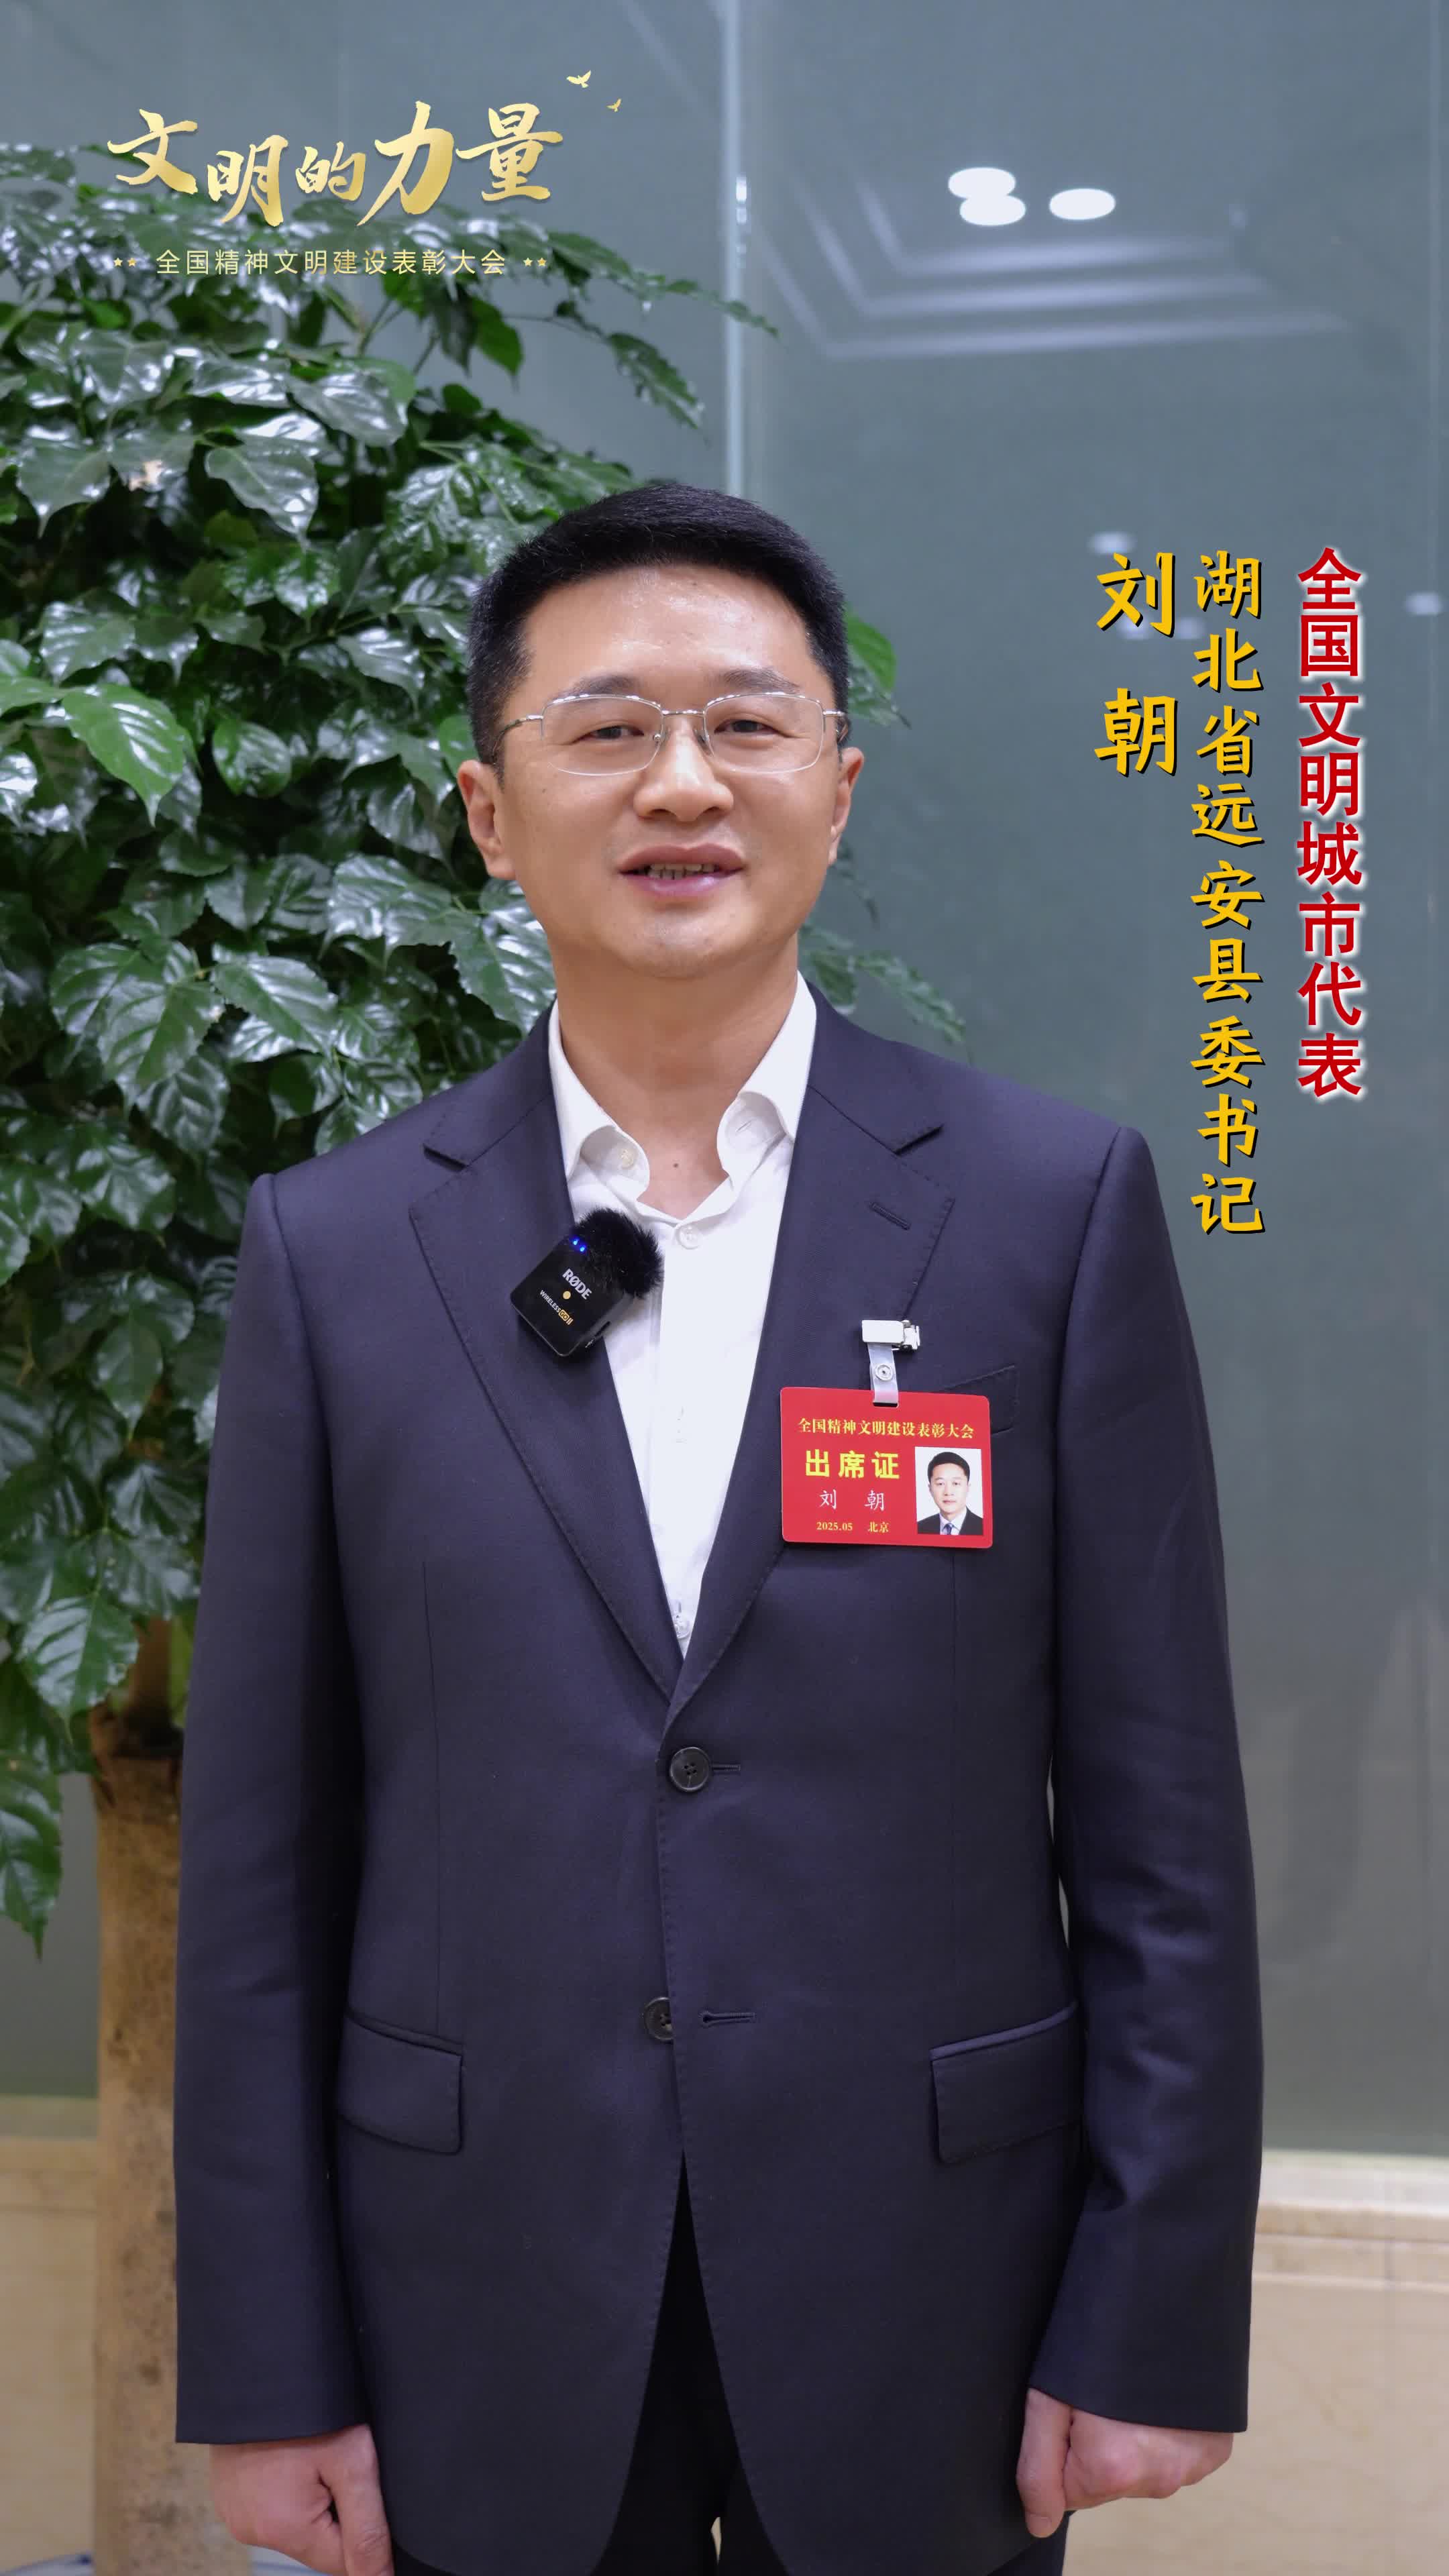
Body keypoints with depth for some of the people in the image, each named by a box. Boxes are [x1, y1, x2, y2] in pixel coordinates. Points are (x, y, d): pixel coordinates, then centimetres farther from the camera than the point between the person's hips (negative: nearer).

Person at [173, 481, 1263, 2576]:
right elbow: (260, 1859, 0)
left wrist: (1155, 2330, -4)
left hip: (922, 2313, 0)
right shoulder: (335, 1248, -1)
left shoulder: (1058, 1206, -4)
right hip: (488, 2331, 1)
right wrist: (269, 2377, 0)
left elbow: (1161, 1827, -3)